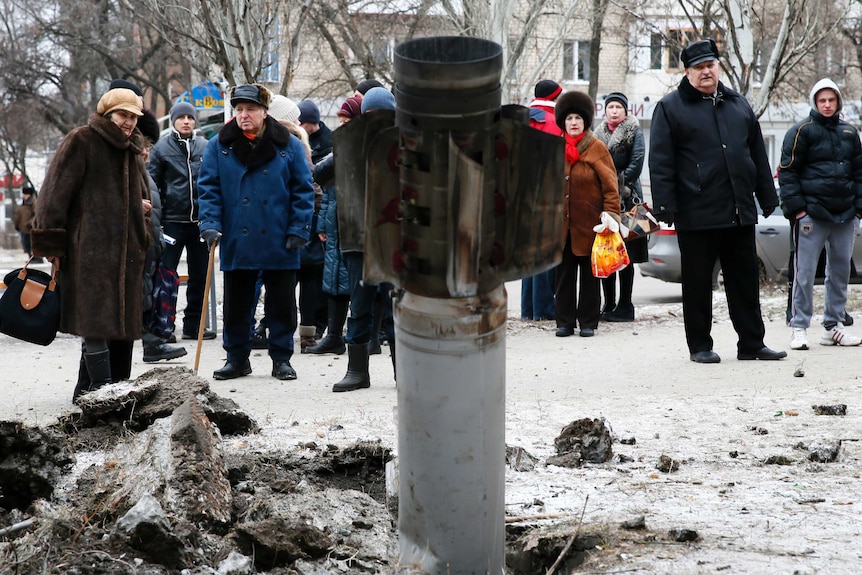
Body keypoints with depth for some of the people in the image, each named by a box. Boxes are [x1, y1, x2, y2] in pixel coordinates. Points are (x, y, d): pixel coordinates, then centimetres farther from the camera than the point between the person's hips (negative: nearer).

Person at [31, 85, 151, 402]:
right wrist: (52, 243, -14)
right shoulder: (81, 141, -3)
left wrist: (144, 207, 10)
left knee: (123, 322, 6)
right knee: (97, 320, -15)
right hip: (89, 248, -8)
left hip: (127, 251, 8)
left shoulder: (133, 150, 21)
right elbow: (55, 194, -8)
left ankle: (89, 389, 13)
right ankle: (102, 388, -18)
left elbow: (142, 196, 35)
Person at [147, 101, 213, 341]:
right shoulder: (161, 148, 1)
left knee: (199, 275, 8)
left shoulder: (205, 147, 8)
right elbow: (151, 184, 1)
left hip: (200, 220, 3)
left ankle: (193, 324, 17)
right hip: (172, 220, -3)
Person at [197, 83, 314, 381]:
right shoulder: (219, 146, 2)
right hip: (236, 243, 1)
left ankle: (282, 358, 18)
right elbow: (208, 188, 1)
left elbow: (303, 191, 0)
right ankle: (237, 358, 20)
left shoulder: (289, 146, 0)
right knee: (236, 305, 9)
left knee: (282, 304, 7)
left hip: (279, 245, -1)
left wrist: (298, 230, -7)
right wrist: (210, 224, -12)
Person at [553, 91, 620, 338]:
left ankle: (588, 322, 11)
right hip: (561, 223, 3)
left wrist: (610, 211, -12)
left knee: (589, 274, 4)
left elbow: (609, 184, -4)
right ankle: (565, 322, 11)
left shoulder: (597, 148, -2)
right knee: (564, 273, 6)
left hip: (589, 223, -3)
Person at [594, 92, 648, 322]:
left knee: (625, 254, -6)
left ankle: (625, 306, -3)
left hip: (626, 199, -5)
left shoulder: (634, 133, 2)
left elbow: (637, 164, -7)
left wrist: (618, 183, -11)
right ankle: (609, 304, 11)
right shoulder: (599, 134, 17)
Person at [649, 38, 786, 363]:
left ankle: (752, 343, 14)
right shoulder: (671, 108, 0)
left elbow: (758, 155, 19)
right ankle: (699, 346, 12)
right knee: (697, 284, 3)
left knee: (746, 282, 8)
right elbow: (660, 162, -5)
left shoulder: (739, 106, 15)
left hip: (740, 213, 4)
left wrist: (768, 197, 15)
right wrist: (665, 207, -12)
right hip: (696, 215, -4)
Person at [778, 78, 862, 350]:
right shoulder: (802, 131, -2)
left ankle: (833, 326, 17)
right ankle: (799, 327, -1)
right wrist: (796, 206, -10)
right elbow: (787, 172, -4)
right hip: (811, 213, -5)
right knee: (804, 272, -6)